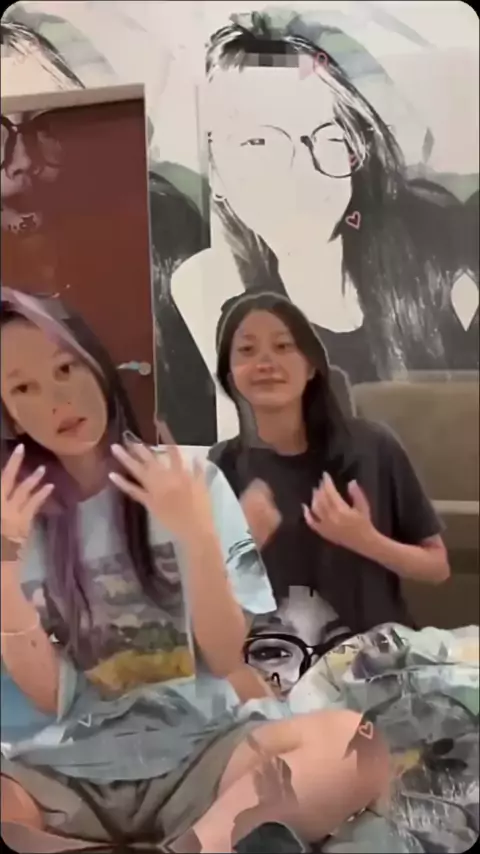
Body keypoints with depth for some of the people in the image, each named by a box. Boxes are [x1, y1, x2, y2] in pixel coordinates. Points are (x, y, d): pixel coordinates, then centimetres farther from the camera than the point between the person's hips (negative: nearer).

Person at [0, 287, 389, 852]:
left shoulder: (189, 481, 0)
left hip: (199, 749, -1)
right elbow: (50, 696, -2)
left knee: (355, 743, -28)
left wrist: (197, 537, -19)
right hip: (73, 770, 2)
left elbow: (227, 658, -4)